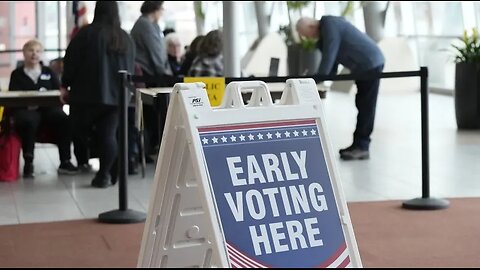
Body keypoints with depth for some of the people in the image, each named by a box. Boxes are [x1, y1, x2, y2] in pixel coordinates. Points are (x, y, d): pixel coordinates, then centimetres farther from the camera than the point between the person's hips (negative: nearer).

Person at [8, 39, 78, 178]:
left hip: (48, 109, 2)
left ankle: (65, 161, -24)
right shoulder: (17, 74, 16)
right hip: (26, 110, -2)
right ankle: (28, 162, -31)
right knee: (29, 121, -39)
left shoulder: (48, 72, 23)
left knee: (65, 120, -29)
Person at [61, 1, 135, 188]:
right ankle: (105, 174, -4)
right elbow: (130, 69, 17)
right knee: (109, 135, 1)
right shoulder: (126, 38, 10)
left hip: (88, 93, -4)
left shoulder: (87, 33, -6)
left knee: (81, 131, 11)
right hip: (116, 95, 4)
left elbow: (71, 61, -5)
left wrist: (64, 85, 7)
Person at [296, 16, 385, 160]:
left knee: (365, 108, -8)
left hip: (371, 64, -10)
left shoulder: (329, 26, -17)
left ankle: (361, 147, -6)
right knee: (362, 106, 11)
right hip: (365, 66, 10)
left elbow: (329, 55, -21)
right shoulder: (329, 26, 14)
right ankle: (359, 145, 14)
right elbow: (333, 56, 16)